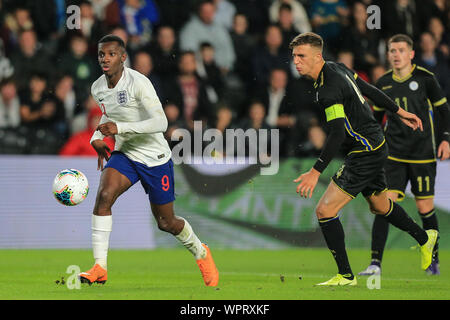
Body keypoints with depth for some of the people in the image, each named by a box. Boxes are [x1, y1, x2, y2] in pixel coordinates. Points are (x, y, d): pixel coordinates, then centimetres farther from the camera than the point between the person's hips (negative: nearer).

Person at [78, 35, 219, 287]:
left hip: (155, 158, -5)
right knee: (104, 195, -24)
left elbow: (161, 123, -30)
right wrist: (97, 137, 5)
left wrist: (120, 128, -36)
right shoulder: (98, 89, 0)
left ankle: (201, 253, 39)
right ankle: (100, 268, -23)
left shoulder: (138, 83, -22)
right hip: (124, 154, 5)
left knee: (166, 223, 7)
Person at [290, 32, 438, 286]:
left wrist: (316, 172, -34)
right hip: (375, 148, 10)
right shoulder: (336, 68, 4)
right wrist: (399, 111, 28)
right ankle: (425, 238, 49)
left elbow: (338, 134, -32)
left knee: (325, 211, -12)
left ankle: (346, 275, -4)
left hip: (365, 155, -10)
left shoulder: (328, 89, -25)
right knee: (380, 205, 29)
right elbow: (370, 90, 16)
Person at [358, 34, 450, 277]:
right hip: (393, 154, 2)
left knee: (425, 208, 1)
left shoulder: (425, 78, -2)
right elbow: (376, 116, 19)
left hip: (423, 154, -2)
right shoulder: (383, 84, 6)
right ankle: (375, 263, -11)